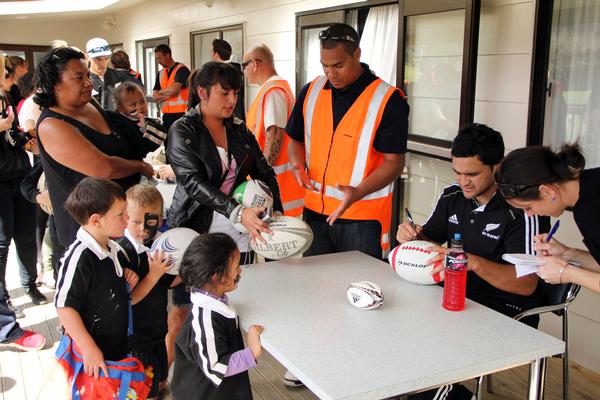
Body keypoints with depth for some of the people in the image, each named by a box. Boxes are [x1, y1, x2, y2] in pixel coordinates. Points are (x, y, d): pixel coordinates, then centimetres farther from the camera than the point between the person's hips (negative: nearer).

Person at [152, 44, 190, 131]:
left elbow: (173, 90, -19)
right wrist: (170, 94, -9)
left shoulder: (181, 69, -7)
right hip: (167, 115, 6)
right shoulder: (160, 73, 14)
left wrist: (161, 92, 1)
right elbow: (155, 97, 6)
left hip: (181, 114, -6)